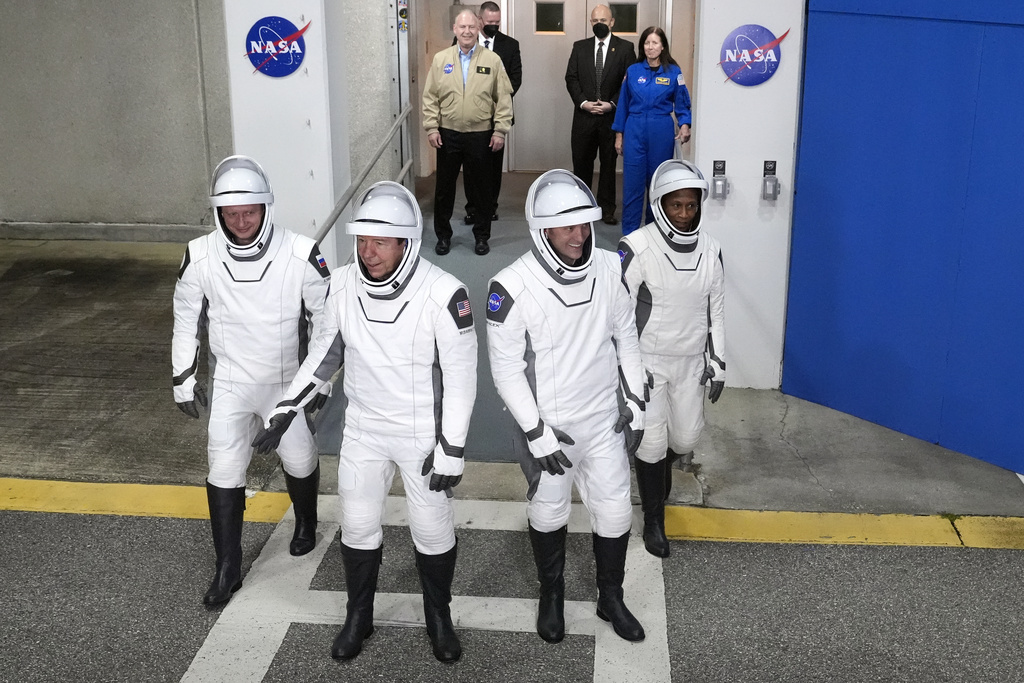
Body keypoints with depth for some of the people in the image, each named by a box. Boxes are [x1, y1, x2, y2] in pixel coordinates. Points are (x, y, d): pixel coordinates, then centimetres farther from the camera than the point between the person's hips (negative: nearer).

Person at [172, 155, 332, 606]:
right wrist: (184, 381, 3)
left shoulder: (300, 255, -21)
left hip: (287, 382, 0)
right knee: (224, 473, 0)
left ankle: (305, 524, 45)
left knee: (299, 461, 14)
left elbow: (324, 318, -7)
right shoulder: (200, 257, -16)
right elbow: (186, 320, -1)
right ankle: (228, 569, 15)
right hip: (229, 383, 1)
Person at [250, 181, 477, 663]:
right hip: (363, 430, 4)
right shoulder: (343, 285, -10)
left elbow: (461, 375, -17)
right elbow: (326, 349, 6)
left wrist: (452, 450, -15)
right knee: (358, 528, 14)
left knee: (433, 531, 11)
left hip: (424, 435, -3)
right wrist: (286, 409, 3)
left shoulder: (442, 293, -24)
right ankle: (358, 617, 38)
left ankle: (439, 619, 37)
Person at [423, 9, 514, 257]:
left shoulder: (492, 60, -1)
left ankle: (482, 236, 22)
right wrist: (431, 128, -4)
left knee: (481, 187, 8)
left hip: (481, 136, -1)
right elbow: (430, 97, 3)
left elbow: (503, 98, -1)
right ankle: (443, 235, 23)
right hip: (448, 134, 1)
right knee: (444, 187, 9)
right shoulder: (440, 59, 3)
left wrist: (500, 131, -5)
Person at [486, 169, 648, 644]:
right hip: (547, 424, -3)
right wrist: (536, 434, -16)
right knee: (548, 514, 16)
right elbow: (506, 368, -17)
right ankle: (552, 595, 42)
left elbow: (626, 336, 5)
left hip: (604, 421, 3)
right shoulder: (513, 287, -23)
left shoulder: (610, 269, -9)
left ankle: (610, 598, 37)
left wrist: (635, 401, 5)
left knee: (615, 512, 13)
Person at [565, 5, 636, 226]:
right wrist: (583, 102, -9)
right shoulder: (579, 47, 8)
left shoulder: (625, 48, 2)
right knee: (581, 162, 5)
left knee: (609, 163, 6)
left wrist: (612, 104, -12)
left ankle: (606, 209, 13)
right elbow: (571, 79, 5)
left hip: (612, 116, -1)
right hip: (584, 115, 2)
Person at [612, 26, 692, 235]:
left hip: (661, 134, -1)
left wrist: (684, 125, -14)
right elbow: (623, 104, 10)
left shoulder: (673, 72, 1)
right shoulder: (633, 71, 5)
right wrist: (619, 135, 9)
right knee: (632, 183, -2)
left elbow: (682, 104, 5)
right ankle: (629, 234, 5)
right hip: (635, 132, 1)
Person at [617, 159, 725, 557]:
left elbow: (715, 310, 8)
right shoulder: (637, 248, -17)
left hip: (691, 361, 4)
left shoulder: (710, 250, -1)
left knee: (686, 438, 11)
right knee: (651, 443, 0)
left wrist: (717, 364, 8)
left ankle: (664, 463, 48)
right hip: (648, 361, -4)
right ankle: (653, 520, 21)